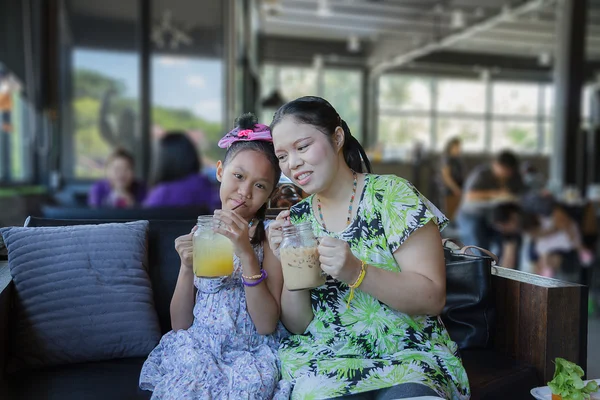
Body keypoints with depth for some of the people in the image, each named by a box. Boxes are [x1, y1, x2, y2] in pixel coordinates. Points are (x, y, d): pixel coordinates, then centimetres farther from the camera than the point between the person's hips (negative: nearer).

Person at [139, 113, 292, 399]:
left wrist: (246, 252, -22)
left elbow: (267, 325, -13)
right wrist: (187, 268, -14)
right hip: (197, 351, 2)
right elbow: (180, 324, 3)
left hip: (251, 355, -1)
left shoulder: (270, 237, -5)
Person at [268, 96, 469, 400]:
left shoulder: (393, 195, -6)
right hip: (325, 360, 2)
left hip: (409, 355, -1)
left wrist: (356, 272, -26)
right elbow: (298, 325, 4)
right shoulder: (296, 219, 5)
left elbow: (433, 298, -12)